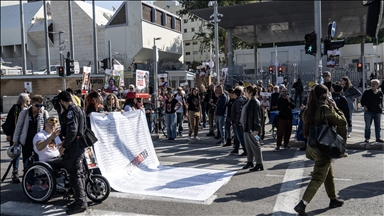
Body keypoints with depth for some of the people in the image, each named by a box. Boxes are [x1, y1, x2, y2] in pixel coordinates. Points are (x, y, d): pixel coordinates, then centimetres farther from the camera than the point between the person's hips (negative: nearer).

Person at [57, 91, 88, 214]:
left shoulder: (71, 111, -15)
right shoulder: (77, 109, 16)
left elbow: (72, 131, -24)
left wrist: (64, 146, -18)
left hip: (74, 145, -10)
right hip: (79, 144, 10)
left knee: (75, 174, -6)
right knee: (79, 173, 15)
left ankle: (80, 203, -2)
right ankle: (81, 199, 23)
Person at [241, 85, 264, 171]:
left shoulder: (255, 103, -15)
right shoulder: (249, 102, 12)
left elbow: (257, 117, -18)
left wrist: (256, 129, -21)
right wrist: (243, 125, 18)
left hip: (252, 129, -9)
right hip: (246, 128, 9)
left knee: (255, 146, -1)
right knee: (248, 146, 16)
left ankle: (259, 164, 8)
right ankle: (250, 162, 28)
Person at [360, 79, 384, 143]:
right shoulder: (367, 92, -1)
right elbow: (362, 100, 4)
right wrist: (364, 106, -8)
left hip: (378, 112, 3)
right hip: (368, 111, -3)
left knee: (378, 126, 9)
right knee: (368, 126, 2)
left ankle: (378, 138, 19)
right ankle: (367, 138, 10)